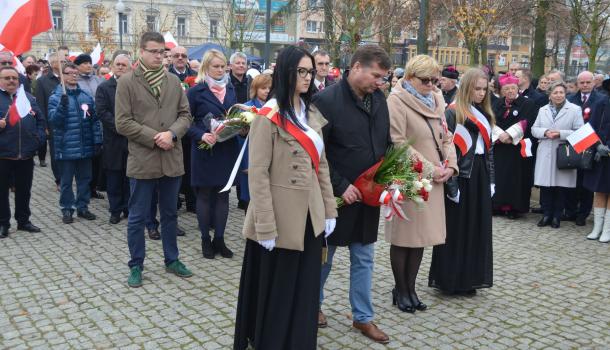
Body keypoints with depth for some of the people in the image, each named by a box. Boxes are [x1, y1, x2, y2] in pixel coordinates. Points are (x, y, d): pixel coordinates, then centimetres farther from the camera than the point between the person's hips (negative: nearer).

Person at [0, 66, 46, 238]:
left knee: (24, 190, 13)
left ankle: (23, 221, 26)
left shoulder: (28, 97, 11)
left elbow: (40, 120, 15)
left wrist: (39, 138, 2)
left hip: (26, 153, 4)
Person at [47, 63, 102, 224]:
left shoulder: (86, 96, 8)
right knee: (66, 181, 6)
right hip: (66, 148, -3)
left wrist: (97, 141, 5)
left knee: (84, 178, 12)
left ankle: (82, 207, 24)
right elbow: (53, 121, -13)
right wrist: (62, 105, -26)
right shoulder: (56, 97, -3)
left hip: (85, 147, 4)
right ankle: (67, 209, 17)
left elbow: (94, 120, 9)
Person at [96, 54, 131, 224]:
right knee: (114, 179, 6)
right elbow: (102, 111, -5)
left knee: (130, 177, 8)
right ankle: (115, 210, 16)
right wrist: (118, 127, -15)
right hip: (113, 140, 0)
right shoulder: (104, 87, 4)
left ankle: (129, 208, 18)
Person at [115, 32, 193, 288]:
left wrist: (172, 133, -12)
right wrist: (153, 138, -15)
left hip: (172, 159, 4)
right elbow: (122, 122, -8)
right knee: (137, 217, 7)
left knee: (170, 214, 16)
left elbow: (185, 114, 7)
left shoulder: (173, 81, 8)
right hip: (142, 160, -4)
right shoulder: (127, 82, -4)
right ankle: (136, 266, 22)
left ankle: (172, 260, 31)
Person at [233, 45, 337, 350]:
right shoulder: (269, 116, -12)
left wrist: (329, 209, 8)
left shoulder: (311, 114, 11)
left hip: (310, 216, 7)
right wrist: (265, 227, -18)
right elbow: (257, 174, -15)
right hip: (282, 219, -6)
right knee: (275, 292, 9)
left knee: (305, 290, 15)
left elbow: (321, 165, 13)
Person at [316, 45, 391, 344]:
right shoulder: (327, 100, -16)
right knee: (324, 256, 14)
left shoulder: (379, 98, 3)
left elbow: (386, 143, 14)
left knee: (364, 259, 14)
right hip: (337, 194, -5)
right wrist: (340, 185, -18)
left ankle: (363, 317, 28)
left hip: (369, 195, 5)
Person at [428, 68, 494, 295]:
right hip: (460, 174, -7)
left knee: (477, 228, 10)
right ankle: (450, 279, 12)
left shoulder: (485, 114, 13)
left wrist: (490, 179, 13)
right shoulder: (452, 113, -8)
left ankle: (470, 278, 21)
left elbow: (489, 148, 17)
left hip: (480, 175, 7)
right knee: (456, 228, 0)